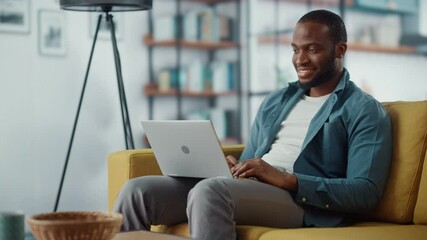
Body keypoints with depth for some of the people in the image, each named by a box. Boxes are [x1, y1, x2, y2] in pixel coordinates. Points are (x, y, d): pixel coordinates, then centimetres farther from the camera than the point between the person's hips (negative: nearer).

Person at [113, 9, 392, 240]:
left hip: (303, 202, -7)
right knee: (138, 190, -13)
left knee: (209, 190, -36)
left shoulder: (365, 111, 3)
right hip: (243, 191, 7)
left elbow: (366, 192, -9)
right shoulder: (275, 101, 25)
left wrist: (286, 179, -18)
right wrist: (230, 169, 0)